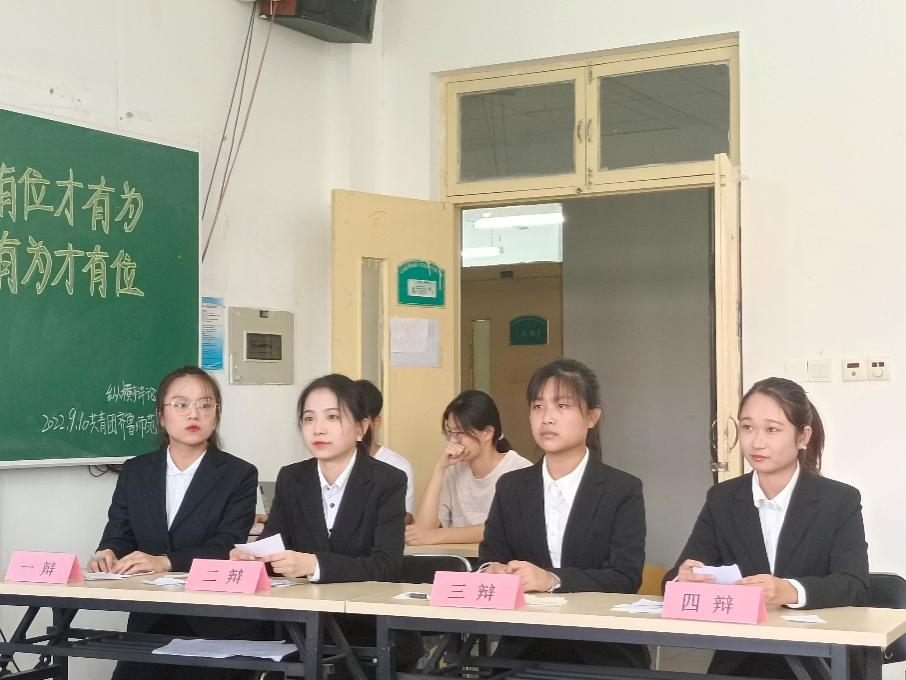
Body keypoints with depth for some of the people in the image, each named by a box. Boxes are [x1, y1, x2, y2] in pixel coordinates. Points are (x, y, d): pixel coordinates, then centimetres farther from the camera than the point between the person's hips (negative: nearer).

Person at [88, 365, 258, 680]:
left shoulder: (240, 475, 0)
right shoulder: (134, 472, 12)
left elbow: (226, 547, -11)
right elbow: (118, 536, 6)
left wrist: (164, 562, -25)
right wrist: (107, 555, -19)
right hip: (149, 622, 3)